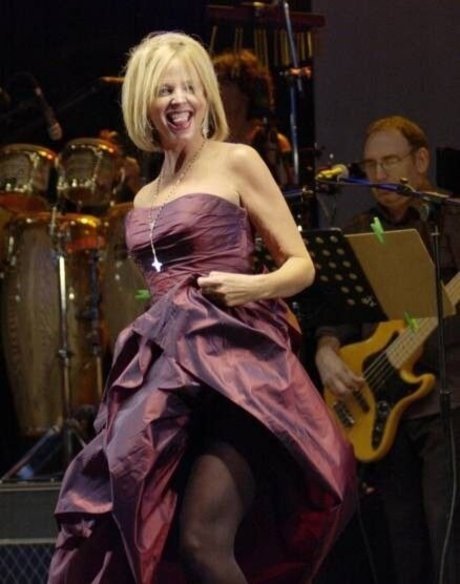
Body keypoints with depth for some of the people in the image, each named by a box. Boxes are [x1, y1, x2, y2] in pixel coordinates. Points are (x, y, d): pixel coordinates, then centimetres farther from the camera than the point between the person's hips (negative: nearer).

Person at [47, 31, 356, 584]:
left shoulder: (236, 162, 2)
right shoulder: (145, 198, 21)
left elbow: (301, 265, 0)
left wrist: (251, 287, -17)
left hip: (231, 362, -7)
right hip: (166, 366, 7)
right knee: (129, 534, -2)